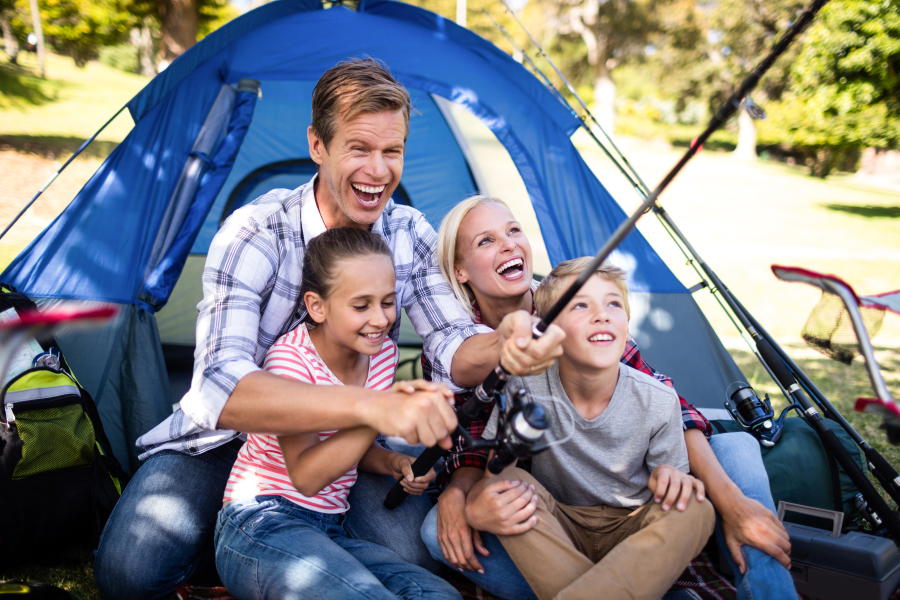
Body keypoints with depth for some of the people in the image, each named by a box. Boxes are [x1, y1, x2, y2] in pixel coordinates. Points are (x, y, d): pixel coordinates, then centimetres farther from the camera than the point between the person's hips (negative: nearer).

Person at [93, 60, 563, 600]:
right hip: (231, 436, -3)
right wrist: (370, 404, -55)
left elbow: (452, 349, -14)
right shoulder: (256, 234, -26)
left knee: (410, 551, -22)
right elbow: (225, 391, -39)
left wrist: (503, 344, -41)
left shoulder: (410, 234, -9)